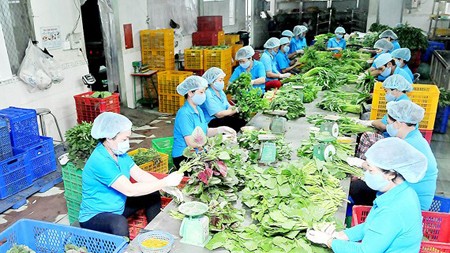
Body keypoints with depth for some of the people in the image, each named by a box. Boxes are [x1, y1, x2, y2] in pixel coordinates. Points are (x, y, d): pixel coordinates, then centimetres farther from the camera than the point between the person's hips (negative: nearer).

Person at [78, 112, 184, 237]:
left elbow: (140, 175, -3)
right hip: (94, 216, -9)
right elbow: (129, 190, -33)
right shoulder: (99, 161, -30)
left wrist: (166, 188, -16)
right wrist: (165, 182, -30)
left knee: (152, 194, 7)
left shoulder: (119, 153, -4)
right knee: (119, 223, -38)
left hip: (117, 207, 9)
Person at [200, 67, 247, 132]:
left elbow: (228, 107, 12)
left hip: (223, 119, 8)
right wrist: (236, 109, -14)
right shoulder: (208, 94, -14)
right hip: (212, 123, -8)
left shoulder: (220, 91, 14)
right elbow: (219, 114, -18)